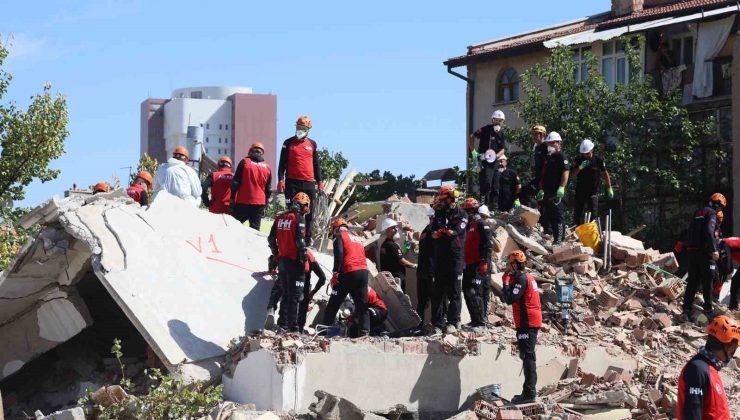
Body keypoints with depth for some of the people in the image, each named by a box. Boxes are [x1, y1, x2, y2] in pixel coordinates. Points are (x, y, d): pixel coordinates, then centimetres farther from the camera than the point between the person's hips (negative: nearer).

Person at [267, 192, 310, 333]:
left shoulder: (280, 218, 8)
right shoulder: (299, 218, -12)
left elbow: (271, 238, 12)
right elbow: (300, 241, -18)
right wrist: (305, 260, -11)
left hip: (282, 260, 6)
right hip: (294, 262, -6)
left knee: (285, 294, 16)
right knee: (295, 295, -2)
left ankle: (282, 323, 18)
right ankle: (293, 326, -5)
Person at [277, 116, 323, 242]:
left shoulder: (312, 144, 14)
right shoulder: (288, 143, 6)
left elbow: (316, 164, 19)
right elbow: (282, 163, 4)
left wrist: (319, 181, 12)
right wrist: (281, 179, -8)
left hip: (309, 183, 2)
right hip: (292, 183, -2)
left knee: (308, 213, 2)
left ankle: (307, 240, 7)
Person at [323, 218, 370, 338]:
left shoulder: (339, 236, 5)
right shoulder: (357, 238, 27)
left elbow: (339, 254, -12)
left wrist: (336, 272, -15)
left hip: (348, 273, -6)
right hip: (363, 272, 6)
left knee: (334, 302, 3)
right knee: (362, 304, 7)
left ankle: (326, 328, 3)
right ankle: (364, 331, -1)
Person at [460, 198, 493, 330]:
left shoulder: (481, 224, -10)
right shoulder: (470, 225, 20)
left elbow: (488, 244, -17)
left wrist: (484, 261, -22)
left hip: (479, 266, -10)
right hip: (469, 266, 10)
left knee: (474, 294, -13)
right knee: (467, 293, 12)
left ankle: (480, 322, -10)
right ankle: (474, 320, 20)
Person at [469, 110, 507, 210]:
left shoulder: (502, 134, 13)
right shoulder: (486, 130, -5)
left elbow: (503, 149, 7)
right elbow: (471, 137, -8)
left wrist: (496, 156, -14)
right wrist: (473, 151, -13)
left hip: (495, 162, 7)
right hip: (484, 161, -7)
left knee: (496, 187, 9)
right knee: (486, 184, -14)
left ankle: (494, 206, 15)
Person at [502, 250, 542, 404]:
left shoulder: (521, 279, -15)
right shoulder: (527, 277, 17)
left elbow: (509, 299, -22)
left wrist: (506, 281, -15)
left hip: (527, 323, -11)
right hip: (532, 322, 11)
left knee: (527, 357, -11)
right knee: (527, 356, 15)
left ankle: (529, 393, -13)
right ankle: (529, 392, 21)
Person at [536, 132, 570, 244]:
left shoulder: (561, 157, -5)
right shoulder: (547, 158, 21)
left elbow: (566, 173, -15)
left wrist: (561, 188, -23)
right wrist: (541, 189, 23)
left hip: (556, 193, -9)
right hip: (546, 193, 9)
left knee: (557, 217, -9)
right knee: (546, 217, 11)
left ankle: (558, 240, -10)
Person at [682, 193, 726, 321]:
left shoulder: (698, 213, 19)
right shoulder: (711, 213, -7)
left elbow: (690, 233, 21)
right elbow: (709, 231, -21)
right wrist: (714, 250, -25)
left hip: (691, 251, 7)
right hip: (704, 252, -7)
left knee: (692, 281, 7)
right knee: (707, 282, 2)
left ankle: (687, 310, 2)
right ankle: (708, 309, 6)